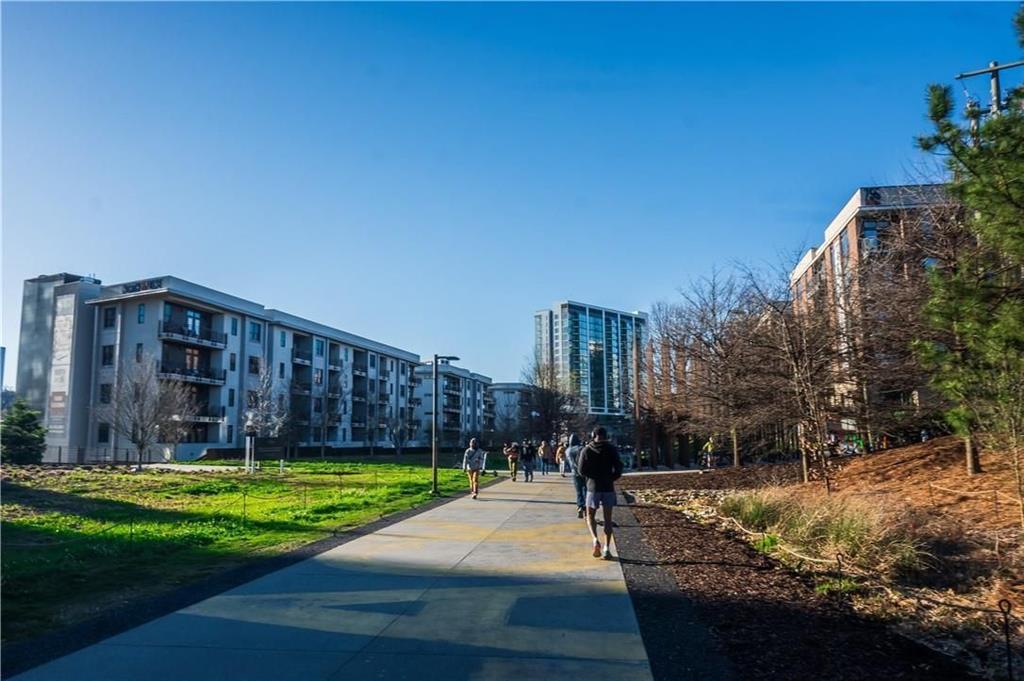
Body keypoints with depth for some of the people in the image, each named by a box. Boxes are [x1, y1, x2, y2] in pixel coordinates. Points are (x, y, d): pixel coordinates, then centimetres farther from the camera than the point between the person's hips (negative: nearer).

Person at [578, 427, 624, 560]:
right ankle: (607, 548, 6)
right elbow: (618, 469, -6)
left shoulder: (586, 450, -3)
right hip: (608, 487, 1)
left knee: (590, 516, 12)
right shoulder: (612, 449, -2)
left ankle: (595, 540, -12)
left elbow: (581, 470, -7)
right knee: (608, 519, 10)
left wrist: (592, 475, 9)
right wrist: (610, 478, 10)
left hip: (593, 487, -1)